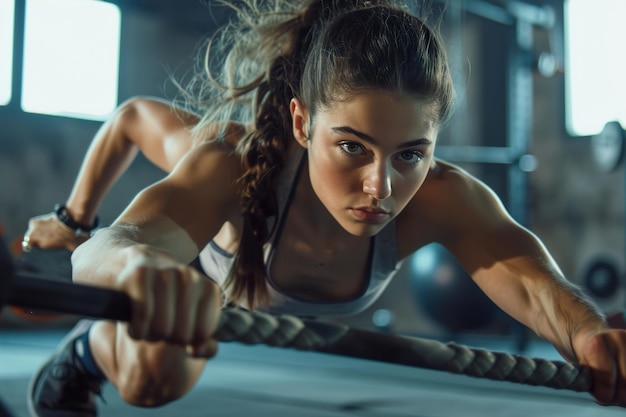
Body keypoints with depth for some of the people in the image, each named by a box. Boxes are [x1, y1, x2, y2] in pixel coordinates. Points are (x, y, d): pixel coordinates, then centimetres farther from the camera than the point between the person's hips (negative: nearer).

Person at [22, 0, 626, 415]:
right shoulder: (239, 164, -45)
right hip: (209, 290, -5)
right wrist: (141, 264, -80)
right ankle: (83, 351, 4)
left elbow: (529, 277, -55)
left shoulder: (442, 199, -39)